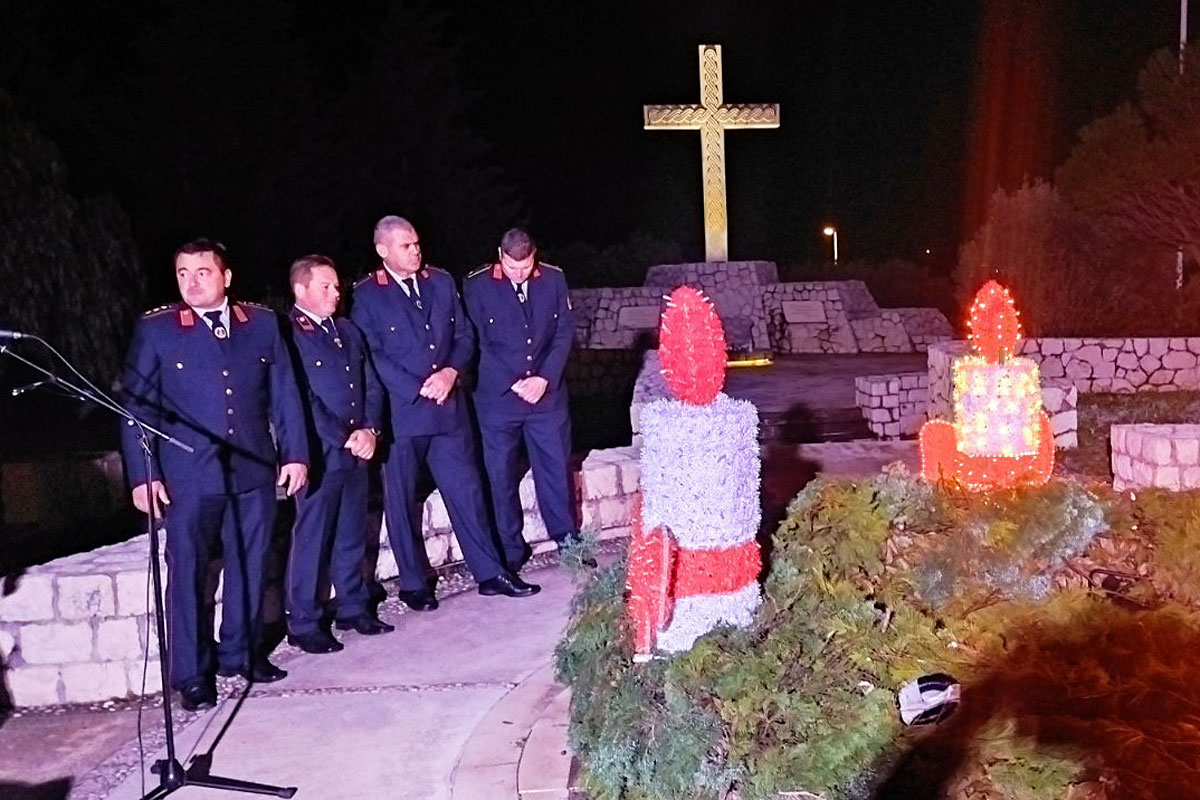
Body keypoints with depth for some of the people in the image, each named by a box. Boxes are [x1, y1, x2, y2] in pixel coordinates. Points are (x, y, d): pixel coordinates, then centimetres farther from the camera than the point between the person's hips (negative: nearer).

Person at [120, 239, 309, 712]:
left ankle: (241, 652, 30)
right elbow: (136, 406, -1)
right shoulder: (155, 329, -1)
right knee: (187, 574, 4)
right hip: (188, 476, -2)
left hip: (254, 470, 3)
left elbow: (284, 394, 8)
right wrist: (141, 475, -6)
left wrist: (295, 453, 3)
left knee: (249, 568, 12)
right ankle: (191, 674, 16)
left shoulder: (262, 323, 6)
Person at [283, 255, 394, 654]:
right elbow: (302, 400, -13)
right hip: (320, 454, -6)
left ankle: (353, 608, 26)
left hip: (356, 451, 7)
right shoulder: (288, 335, -8)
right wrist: (344, 439, -12)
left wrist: (369, 430, -2)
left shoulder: (348, 330, 15)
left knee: (352, 536, 14)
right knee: (312, 539, 1)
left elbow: (372, 386, 13)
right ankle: (304, 624, 10)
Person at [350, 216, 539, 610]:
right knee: (401, 501, 7)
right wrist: (420, 390, -15)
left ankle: (490, 573, 17)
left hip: (448, 407, 4)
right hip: (399, 412, -3)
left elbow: (464, 335, 11)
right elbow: (372, 355, -10)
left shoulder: (442, 281, 10)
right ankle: (413, 584, 20)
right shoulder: (366, 295, -4)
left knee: (467, 491, 7)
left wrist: (450, 372, -8)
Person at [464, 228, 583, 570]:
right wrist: (513, 384, -12)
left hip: (547, 393, 2)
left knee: (557, 467, 9)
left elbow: (565, 333, 3)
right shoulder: (477, 285, -6)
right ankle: (509, 552, 18)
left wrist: (544, 379, -9)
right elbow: (479, 344, -5)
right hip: (497, 397, -2)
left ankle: (568, 540, 25)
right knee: (501, 475, 5)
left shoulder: (554, 279, 2)